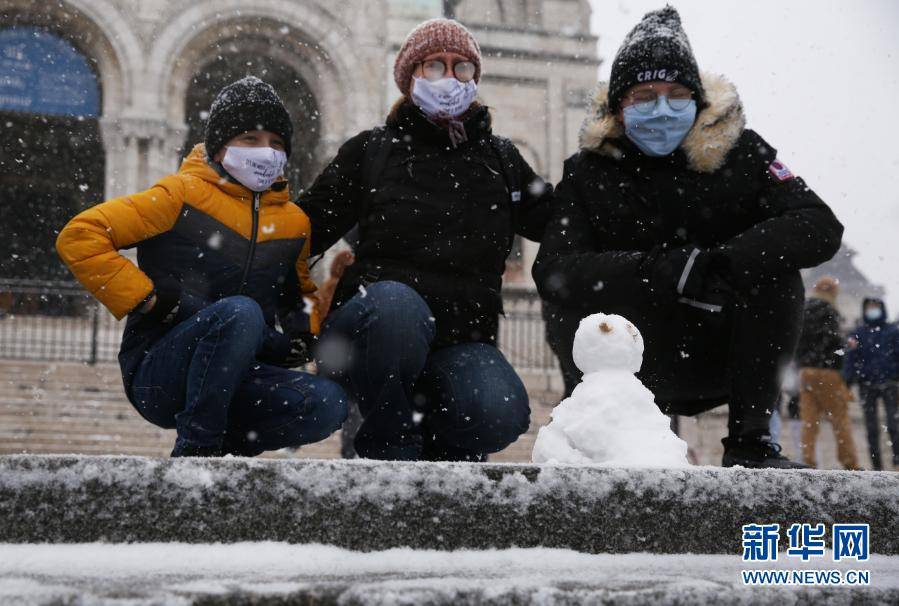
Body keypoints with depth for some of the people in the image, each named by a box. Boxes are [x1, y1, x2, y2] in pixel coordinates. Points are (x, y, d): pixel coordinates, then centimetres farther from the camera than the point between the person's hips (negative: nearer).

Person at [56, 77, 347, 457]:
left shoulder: (294, 222, 14)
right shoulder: (183, 196, -3)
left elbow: (301, 293, 31)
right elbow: (79, 236, -8)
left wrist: (304, 333, 8)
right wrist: (147, 298, -14)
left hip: (233, 380, 5)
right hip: (156, 376, -5)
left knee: (328, 404, -22)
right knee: (240, 311, -35)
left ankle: (224, 444, -1)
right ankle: (194, 450, -22)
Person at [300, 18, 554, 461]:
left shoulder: (500, 159, 20)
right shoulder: (371, 151, 11)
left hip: (459, 345, 2)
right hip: (370, 329, -2)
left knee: (500, 412, -32)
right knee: (393, 299, -39)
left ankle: (427, 445, 4)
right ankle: (389, 448, -16)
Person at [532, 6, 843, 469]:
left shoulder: (737, 152, -5)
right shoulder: (590, 171, -6)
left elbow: (821, 228, -17)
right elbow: (552, 271, -20)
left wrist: (728, 259, -35)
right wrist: (660, 270, -36)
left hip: (729, 356, 1)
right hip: (647, 373, -1)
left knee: (776, 274, -25)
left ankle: (749, 443, -18)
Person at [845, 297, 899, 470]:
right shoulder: (858, 333, 8)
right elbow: (850, 358, 3)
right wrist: (848, 382, -9)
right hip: (866, 386, 2)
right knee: (871, 428, 4)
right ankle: (876, 465, 10)